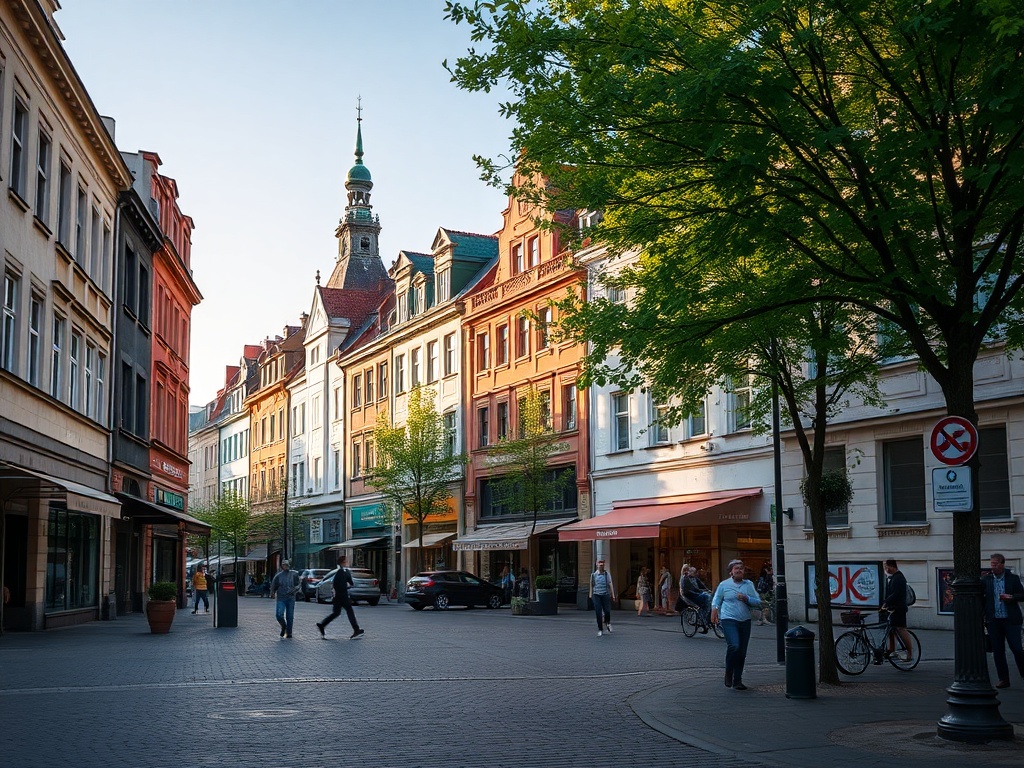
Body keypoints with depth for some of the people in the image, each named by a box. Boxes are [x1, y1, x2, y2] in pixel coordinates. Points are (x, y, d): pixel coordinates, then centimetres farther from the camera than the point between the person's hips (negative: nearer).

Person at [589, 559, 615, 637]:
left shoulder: (607, 574, 4)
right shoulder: (593, 575, 5)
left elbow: (610, 584, 2)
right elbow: (591, 585, 15)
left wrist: (613, 594, -4)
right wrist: (591, 594, 16)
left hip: (605, 594, 0)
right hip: (596, 595, 0)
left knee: (607, 611, 0)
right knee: (598, 612, -4)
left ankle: (607, 623, 34)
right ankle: (600, 630, 4)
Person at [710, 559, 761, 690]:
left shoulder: (749, 585, 10)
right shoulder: (724, 585, 3)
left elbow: (758, 602, 9)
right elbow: (716, 600, 9)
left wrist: (746, 599, -8)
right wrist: (714, 611, -9)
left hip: (745, 621, 4)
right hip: (729, 620, -4)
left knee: (742, 652, 6)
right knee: (734, 646, -23)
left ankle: (737, 681, 16)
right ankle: (728, 674, -1)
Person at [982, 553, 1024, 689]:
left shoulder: (1013, 578, 3)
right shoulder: (986, 579, 6)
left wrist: (1011, 597, -14)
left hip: (1011, 620, -2)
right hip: (994, 621, 2)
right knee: (997, 651, 5)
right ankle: (1003, 679, 13)